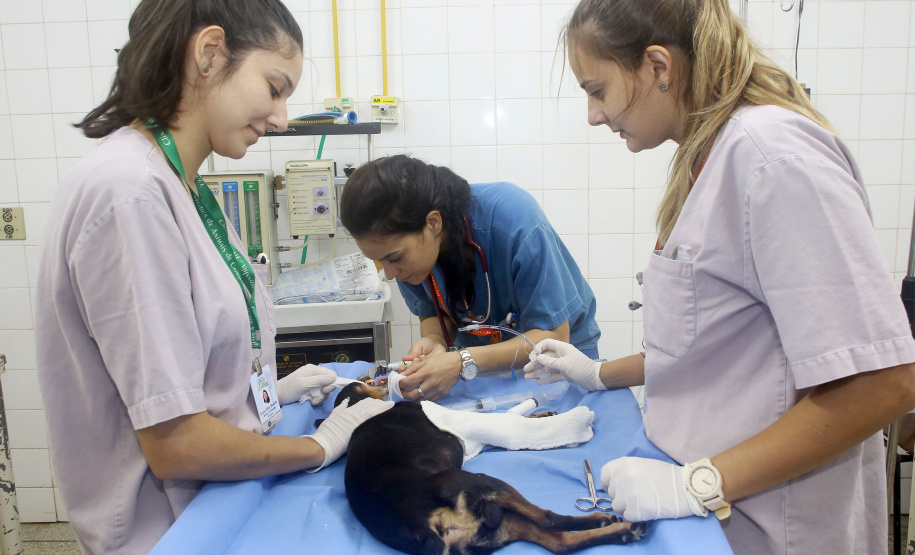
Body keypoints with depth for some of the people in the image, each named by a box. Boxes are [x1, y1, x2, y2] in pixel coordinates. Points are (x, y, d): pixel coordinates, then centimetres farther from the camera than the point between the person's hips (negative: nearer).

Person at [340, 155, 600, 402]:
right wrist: (435, 342, -26)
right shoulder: (402, 245, -17)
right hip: (480, 353, 2)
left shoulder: (515, 222, -32)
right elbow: (433, 315, -2)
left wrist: (462, 363, -39)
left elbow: (554, 336, -27)